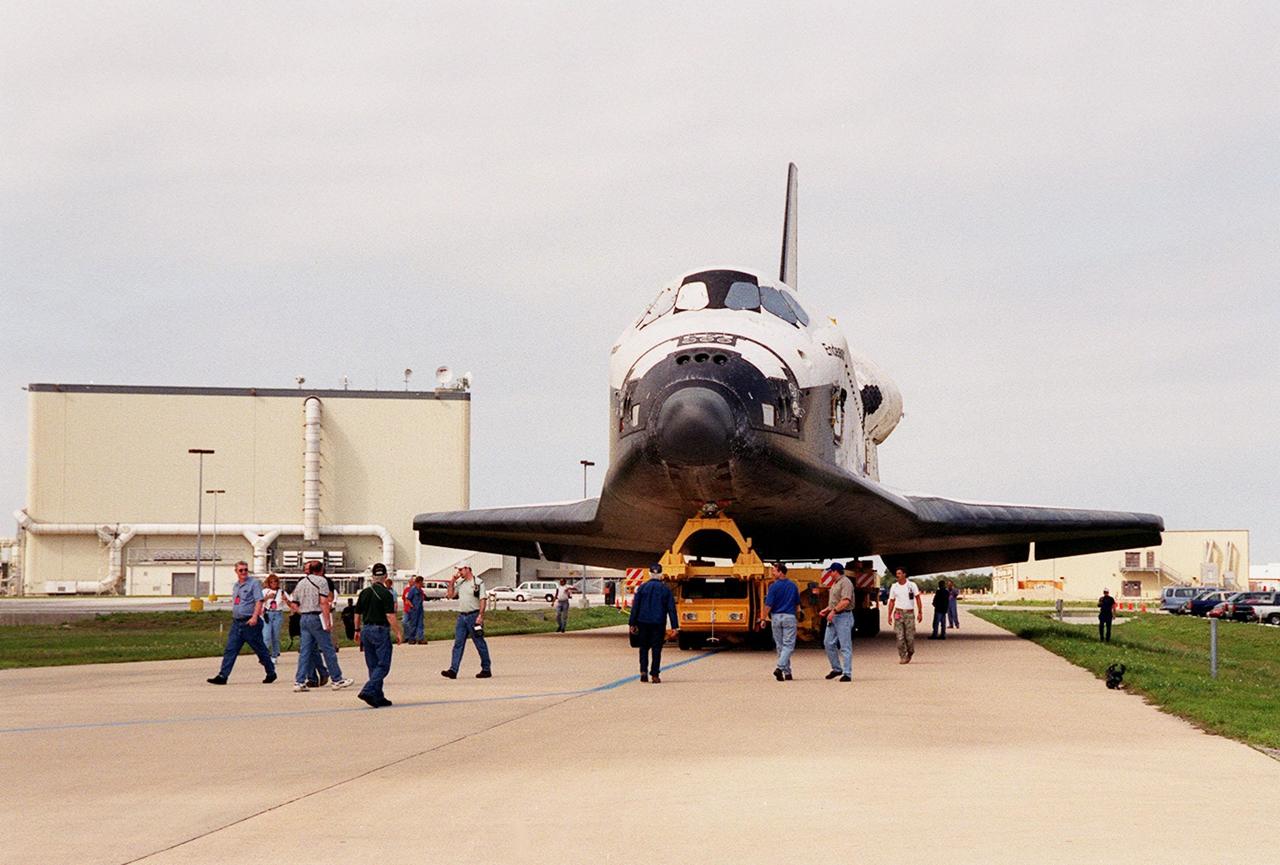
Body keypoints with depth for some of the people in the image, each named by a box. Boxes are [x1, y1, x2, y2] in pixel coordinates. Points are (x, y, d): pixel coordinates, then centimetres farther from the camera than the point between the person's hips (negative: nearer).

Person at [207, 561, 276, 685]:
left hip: (250, 623, -7)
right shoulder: (236, 585, 16)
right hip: (236, 622, 7)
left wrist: (254, 617, -26)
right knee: (230, 650, -3)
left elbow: (259, 601, -15)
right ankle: (222, 676, -6)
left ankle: (271, 673, 20)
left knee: (260, 650, 5)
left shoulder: (254, 583, -6)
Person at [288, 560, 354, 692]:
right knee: (328, 650, 0)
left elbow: (294, 606, 13)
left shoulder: (300, 583, 14)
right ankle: (337, 680, 5)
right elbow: (324, 602, -14)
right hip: (317, 618, -6)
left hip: (304, 619, 6)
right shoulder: (321, 581, -5)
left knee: (305, 651, 7)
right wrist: (328, 622, -15)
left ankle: (299, 681, 1)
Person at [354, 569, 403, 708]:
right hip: (381, 630, -7)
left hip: (366, 630, 7)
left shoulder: (364, 593, 8)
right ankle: (368, 691, -19)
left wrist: (357, 631, 25)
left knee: (373, 666, 12)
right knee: (383, 665, -4)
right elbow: (390, 616, -17)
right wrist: (399, 633, -11)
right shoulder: (386, 594, -12)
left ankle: (378, 697, 14)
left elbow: (357, 614, 13)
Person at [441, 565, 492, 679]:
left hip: (474, 616, -6)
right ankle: (453, 670, -5)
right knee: (458, 644, -1)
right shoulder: (460, 583, 14)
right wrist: (453, 581, 7)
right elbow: (450, 595, 13)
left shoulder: (478, 583, -6)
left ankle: (486, 669, 11)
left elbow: (482, 600, -11)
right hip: (461, 617, 6)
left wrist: (480, 616, -20)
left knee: (480, 644, 2)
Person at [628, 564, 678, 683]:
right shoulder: (665, 589, 1)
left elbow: (635, 606, 0)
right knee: (656, 649, 4)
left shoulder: (642, 587, 0)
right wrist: (674, 627, 2)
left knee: (644, 648, 13)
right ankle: (655, 675, -1)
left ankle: (643, 671, -1)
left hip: (643, 623, 0)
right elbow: (671, 608, 0)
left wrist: (632, 623, 4)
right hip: (659, 624, 0)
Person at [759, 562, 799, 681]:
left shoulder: (774, 586, -10)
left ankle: (787, 672, 13)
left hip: (776, 617, -1)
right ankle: (780, 668, -20)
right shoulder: (793, 586, 2)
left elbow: (768, 605, -12)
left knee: (780, 646, 10)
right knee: (788, 645, -1)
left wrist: (763, 619, -4)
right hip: (789, 617, 1)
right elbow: (797, 603, 10)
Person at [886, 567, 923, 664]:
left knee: (910, 637, -3)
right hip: (898, 613, 1)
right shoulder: (894, 587, 7)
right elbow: (892, 601, 11)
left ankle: (910, 653, 22)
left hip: (909, 613, -1)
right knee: (900, 637, -5)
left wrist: (920, 613, -3)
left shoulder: (912, 585, 1)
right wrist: (889, 615, 3)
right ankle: (902, 657, 1)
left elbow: (918, 599, 3)